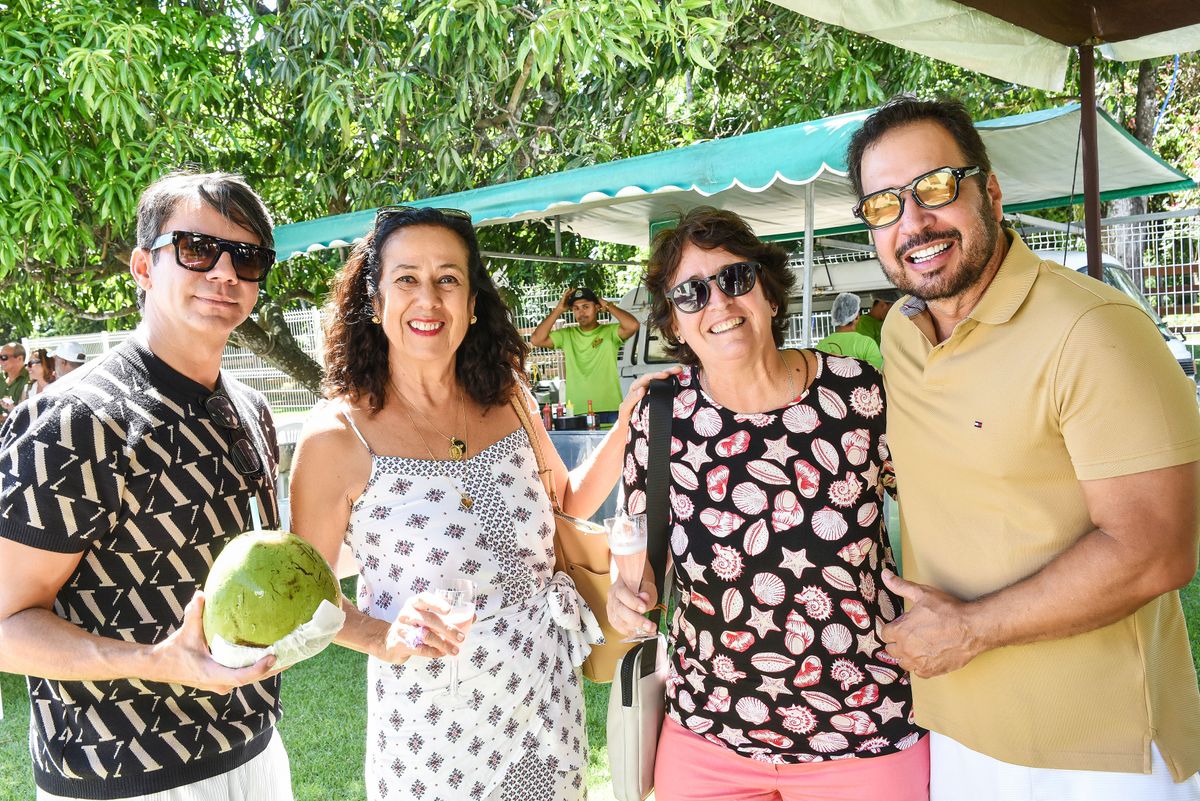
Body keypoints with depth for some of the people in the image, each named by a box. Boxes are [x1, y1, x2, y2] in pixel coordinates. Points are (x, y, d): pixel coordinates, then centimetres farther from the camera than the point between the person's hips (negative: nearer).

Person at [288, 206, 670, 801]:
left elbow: (569, 502, 12)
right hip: (432, 717, -4)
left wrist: (626, 424, 0)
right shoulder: (337, 435, -14)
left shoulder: (508, 401, -1)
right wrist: (387, 639, -23)